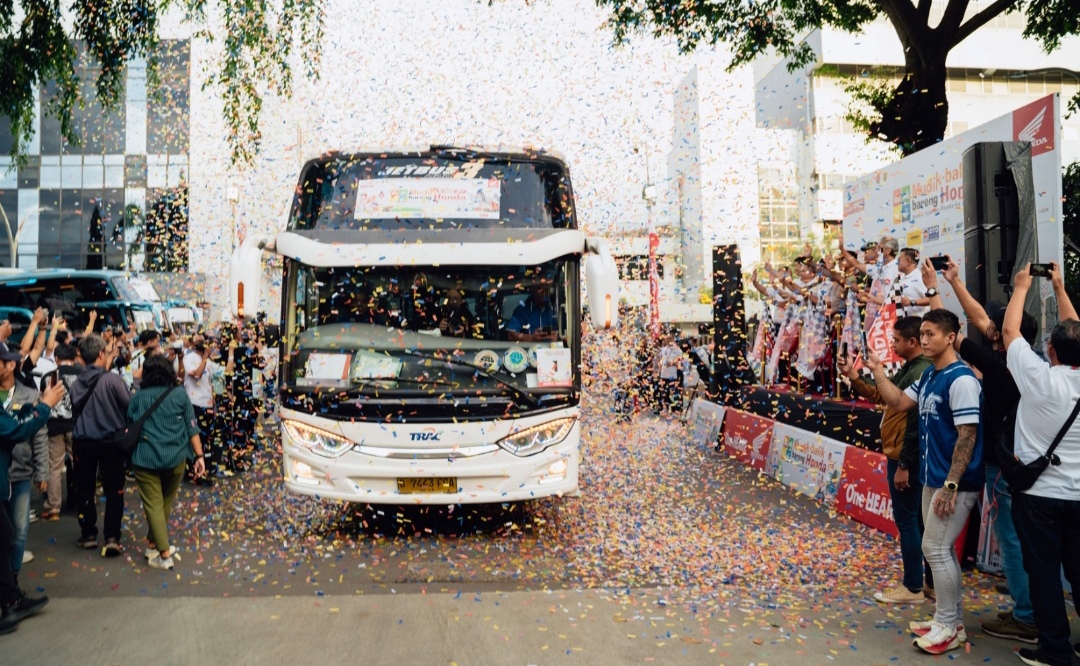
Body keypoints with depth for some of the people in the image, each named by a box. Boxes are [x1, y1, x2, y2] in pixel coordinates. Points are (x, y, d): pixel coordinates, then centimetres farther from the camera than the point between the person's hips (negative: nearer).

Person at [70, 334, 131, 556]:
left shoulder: (76, 383, 2)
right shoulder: (112, 379, -14)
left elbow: (77, 408, 15)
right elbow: (130, 406, -12)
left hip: (83, 442, 4)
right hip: (110, 441, -4)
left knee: (85, 489, 17)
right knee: (113, 490, 3)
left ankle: (88, 534, 23)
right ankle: (112, 538, -3)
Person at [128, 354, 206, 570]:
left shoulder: (138, 397, 5)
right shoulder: (180, 395, 2)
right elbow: (192, 428, -1)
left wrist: (130, 453, 27)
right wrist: (199, 456, 1)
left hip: (146, 457, -1)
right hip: (175, 457, 1)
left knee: (153, 505, 2)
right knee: (166, 503, 19)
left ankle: (164, 554, -2)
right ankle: (153, 543, 30)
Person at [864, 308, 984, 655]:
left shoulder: (961, 380, -19)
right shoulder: (928, 376, 8)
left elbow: (967, 436, -22)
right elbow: (899, 402, 13)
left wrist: (951, 485, -23)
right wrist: (877, 369, 5)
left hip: (954, 482, -9)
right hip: (933, 478, 9)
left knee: (935, 549, -4)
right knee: (941, 549, 15)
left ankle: (948, 626, 10)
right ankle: (952, 620, 27)